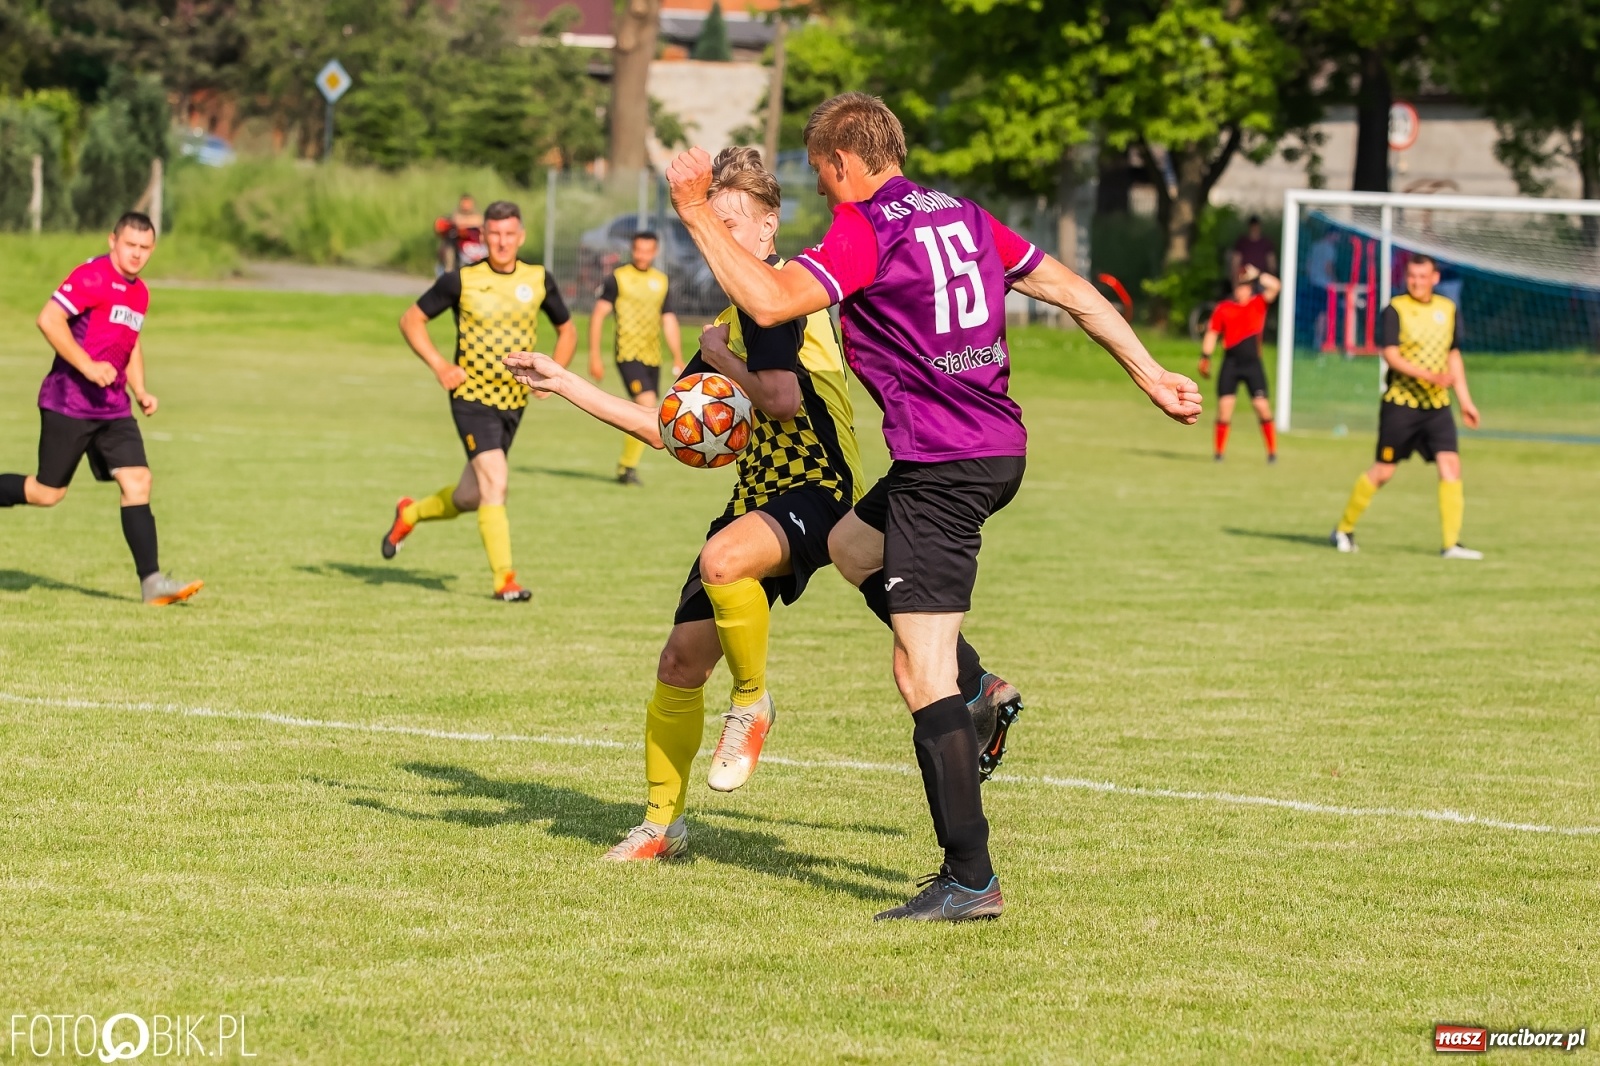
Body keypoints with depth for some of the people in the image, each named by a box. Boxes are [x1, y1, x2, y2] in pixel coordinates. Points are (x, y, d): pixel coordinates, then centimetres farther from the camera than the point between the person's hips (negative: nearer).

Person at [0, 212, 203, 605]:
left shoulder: (139, 293, 14)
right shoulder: (92, 277, -12)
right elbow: (49, 319, -21)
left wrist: (140, 391, 15)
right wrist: (88, 366, -25)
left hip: (113, 408, 7)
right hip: (69, 404, -7)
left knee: (137, 480, -7)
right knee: (47, 492, -2)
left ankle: (152, 582, -10)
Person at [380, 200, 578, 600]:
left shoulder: (539, 280, 2)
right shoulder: (461, 280, -7)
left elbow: (567, 330, 17)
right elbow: (411, 319, 2)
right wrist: (438, 364, -10)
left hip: (514, 402, 4)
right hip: (472, 397, -4)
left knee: (470, 497, 13)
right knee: (495, 480, -20)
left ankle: (410, 514, 42)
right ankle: (504, 579, -16)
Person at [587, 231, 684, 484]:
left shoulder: (661, 281, 12)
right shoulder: (617, 278, -3)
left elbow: (669, 321, 15)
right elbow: (598, 316, -3)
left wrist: (678, 360, 10)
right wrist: (594, 356, -8)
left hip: (652, 358, 5)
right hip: (628, 355, -5)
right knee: (647, 407, -18)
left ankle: (626, 467, 23)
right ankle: (628, 466, -6)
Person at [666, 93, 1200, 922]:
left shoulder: (867, 230, -11)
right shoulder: (962, 217, 14)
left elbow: (771, 302, -23)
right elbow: (1070, 289, 16)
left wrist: (697, 214, -14)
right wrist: (1149, 374, 22)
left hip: (943, 466, -9)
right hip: (998, 448, 9)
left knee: (921, 672, -7)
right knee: (851, 544, 32)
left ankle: (970, 879, -9)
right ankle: (976, 686, 26)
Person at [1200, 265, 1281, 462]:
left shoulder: (1258, 304, 6)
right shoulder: (1223, 309, 6)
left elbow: (1275, 286, -6)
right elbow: (1212, 334, 8)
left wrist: (1257, 275, -8)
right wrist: (1205, 357, 3)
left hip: (1253, 364, 0)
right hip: (1231, 363, 0)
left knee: (1262, 406, -5)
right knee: (1225, 405, -4)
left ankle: (1272, 451, 3)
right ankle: (1219, 451, 4)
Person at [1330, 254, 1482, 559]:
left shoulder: (1448, 309, 10)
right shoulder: (1395, 309, -7)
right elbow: (1390, 354, -17)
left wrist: (1465, 400, 17)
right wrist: (1427, 375, -28)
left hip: (1437, 405, 4)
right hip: (1400, 403, -4)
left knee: (1450, 464, -10)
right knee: (1383, 470, 1)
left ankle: (1451, 543, -8)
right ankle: (1344, 529, 19)